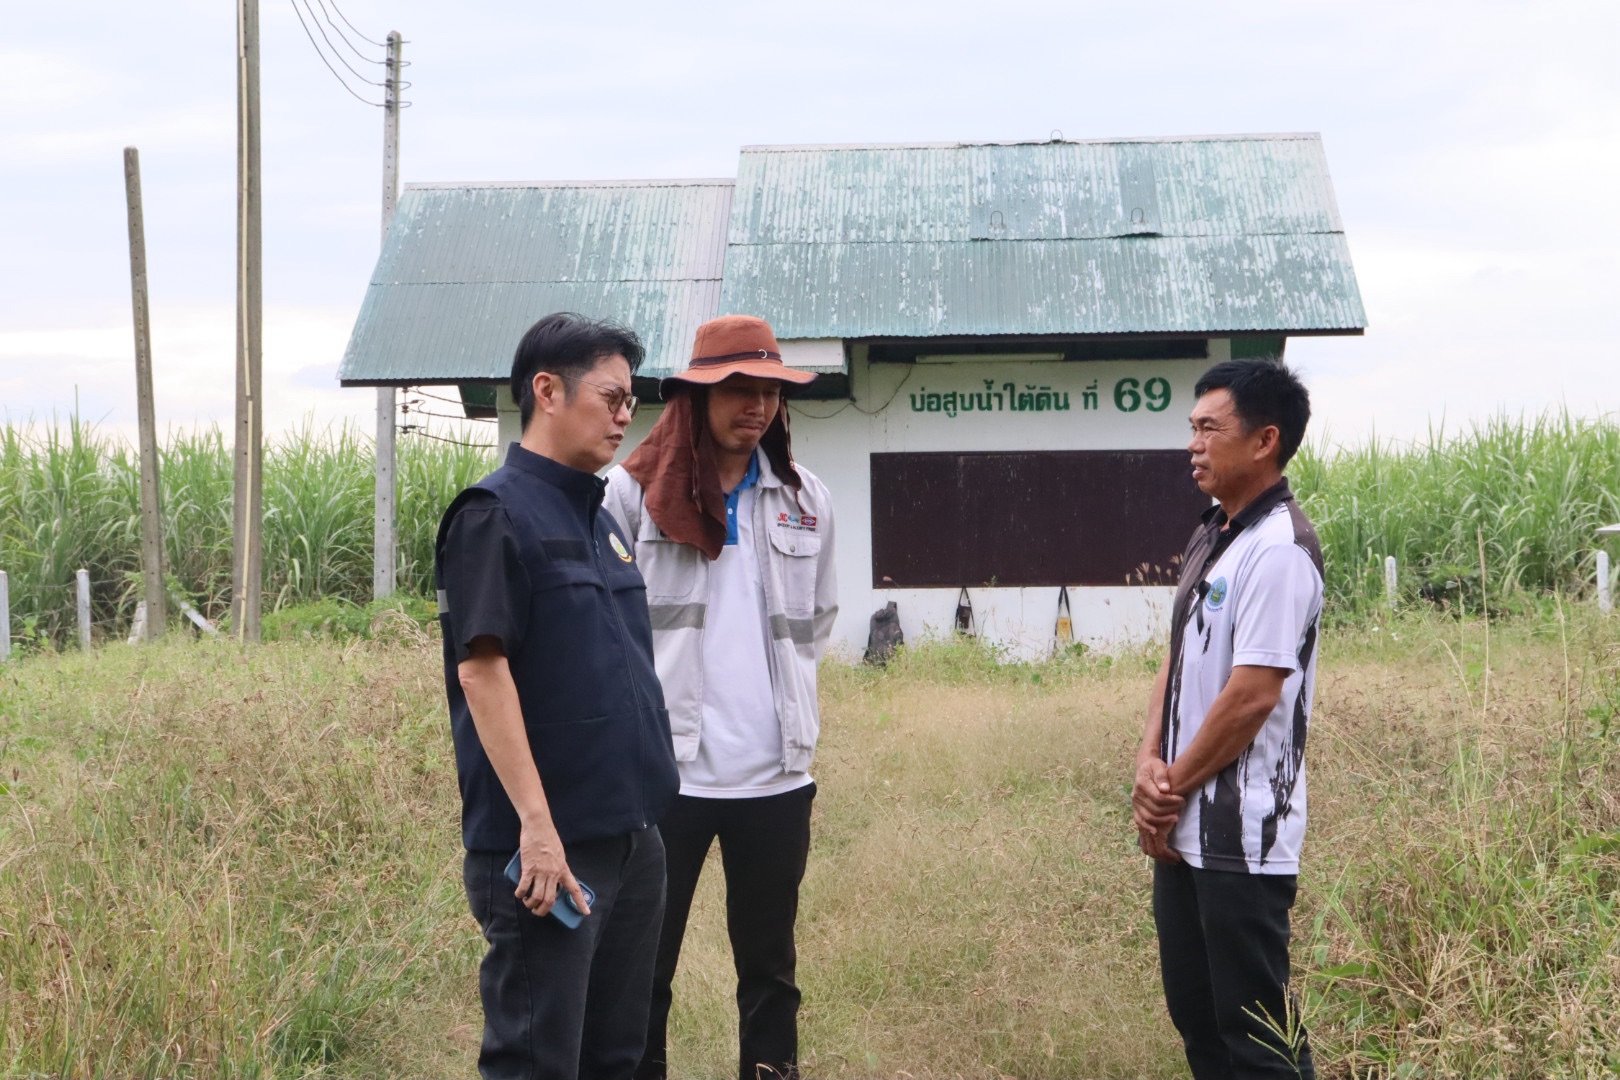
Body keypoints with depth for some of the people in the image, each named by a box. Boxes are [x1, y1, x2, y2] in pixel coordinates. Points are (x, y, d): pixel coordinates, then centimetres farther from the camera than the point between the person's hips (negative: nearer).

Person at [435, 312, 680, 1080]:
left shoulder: (600, 519, 16)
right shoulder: (495, 514, -10)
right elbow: (482, 670, -18)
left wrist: (645, 811, 16)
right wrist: (535, 825, -23)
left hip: (632, 836, 8)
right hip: (551, 845, -8)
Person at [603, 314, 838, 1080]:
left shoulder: (805, 501, 10)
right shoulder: (634, 492, -2)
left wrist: (789, 712, 12)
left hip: (776, 775, 3)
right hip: (663, 772, -3)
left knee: (769, 965, 12)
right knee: (644, 963, 4)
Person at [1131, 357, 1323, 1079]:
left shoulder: (1278, 550, -17)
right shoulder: (1211, 538, 12)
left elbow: (1252, 695, -21)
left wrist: (1173, 787, -10)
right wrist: (1150, 765, -2)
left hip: (1243, 835, -9)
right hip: (1184, 829, 9)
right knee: (1195, 1012, 17)